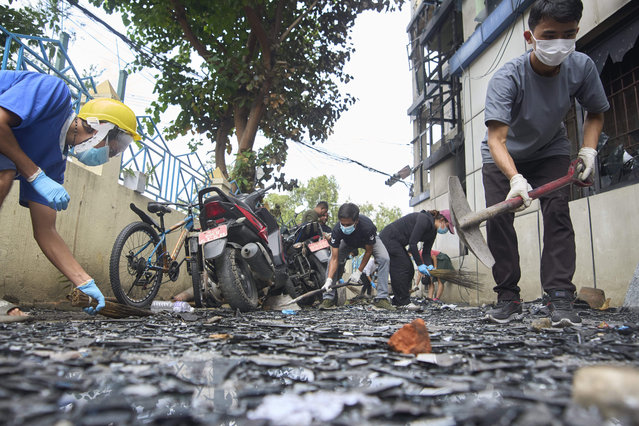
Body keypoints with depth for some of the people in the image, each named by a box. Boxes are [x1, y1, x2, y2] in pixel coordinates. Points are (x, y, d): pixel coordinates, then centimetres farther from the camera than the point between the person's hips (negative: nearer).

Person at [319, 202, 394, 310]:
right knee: (330, 260, -17)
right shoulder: (337, 230, -37)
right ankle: (328, 298, -8)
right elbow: (334, 259, -32)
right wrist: (329, 280, -44)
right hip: (348, 242, 2)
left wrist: (358, 271, -24)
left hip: (369, 240, -2)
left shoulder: (367, 226, -43)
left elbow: (368, 251, -25)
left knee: (384, 259, -27)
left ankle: (381, 299, -20)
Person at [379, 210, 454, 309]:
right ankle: (403, 302, -6)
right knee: (402, 268, -13)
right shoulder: (424, 219, -24)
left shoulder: (432, 232, 5)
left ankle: (397, 301, 10)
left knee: (409, 270, 6)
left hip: (398, 243, 10)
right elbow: (412, 243, -28)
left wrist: (429, 265, -12)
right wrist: (420, 264, -24)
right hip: (388, 238, -10)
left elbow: (426, 252, 7)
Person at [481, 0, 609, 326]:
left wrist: (589, 149, -16)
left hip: (551, 152, 2)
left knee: (557, 212, -16)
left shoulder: (581, 67, -18)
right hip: (504, 156, -2)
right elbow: (496, 139, -40)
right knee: (497, 216, -13)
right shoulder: (507, 77, -30)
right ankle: (508, 298, -4)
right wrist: (515, 177, -56)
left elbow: (595, 112, 1)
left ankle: (560, 298, -11)